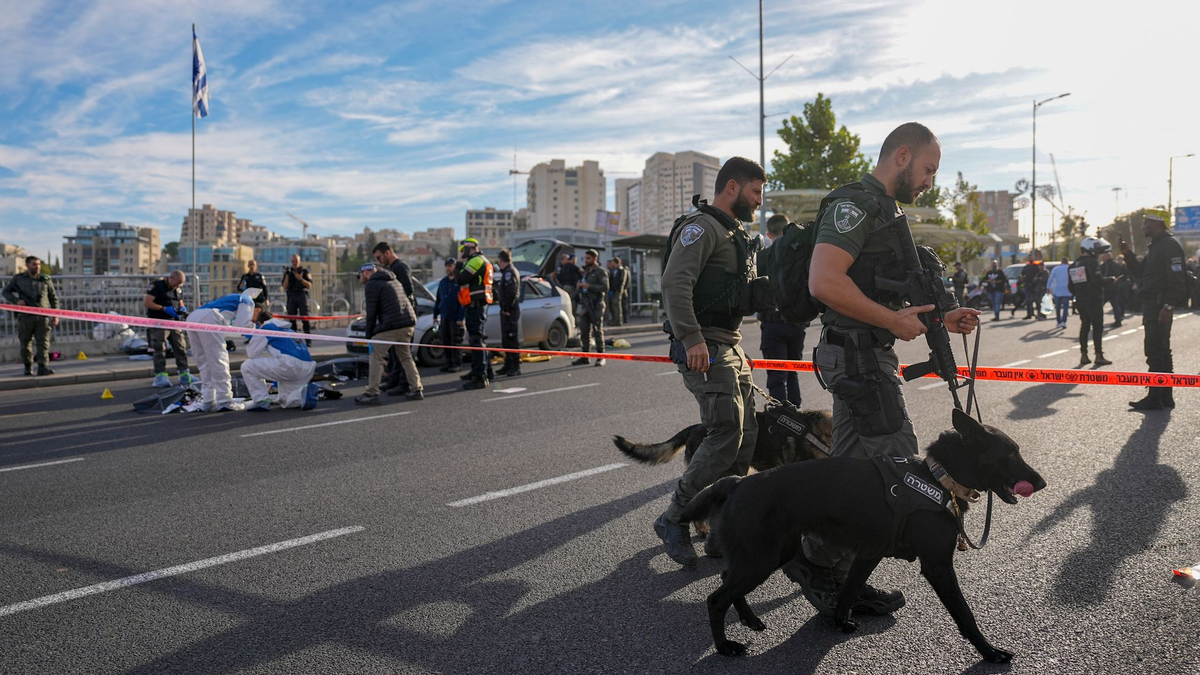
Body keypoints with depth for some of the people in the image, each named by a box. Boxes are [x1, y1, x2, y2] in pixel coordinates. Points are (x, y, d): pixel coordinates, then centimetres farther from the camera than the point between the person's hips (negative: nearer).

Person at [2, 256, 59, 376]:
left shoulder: (45, 279, 12)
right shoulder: (18, 278, 9)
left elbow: (53, 298, 14)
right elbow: (5, 291, 16)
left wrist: (55, 315, 7)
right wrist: (16, 300, -4)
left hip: (43, 316, 0)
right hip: (25, 316, 0)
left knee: (43, 342, -8)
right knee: (25, 342, 5)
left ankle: (42, 366, -12)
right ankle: (28, 366, 18)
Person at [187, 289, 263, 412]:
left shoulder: (235, 299, 37)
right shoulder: (248, 302, 12)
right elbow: (240, 326, 1)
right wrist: (252, 325, 16)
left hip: (192, 318, 9)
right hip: (208, 319, -9)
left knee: (205, 362, 13)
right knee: (219, 360, -4)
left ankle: (208, 402, 14)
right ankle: (224, 401, -4)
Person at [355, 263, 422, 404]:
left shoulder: (372, 284, -1)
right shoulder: (394, 281, 25)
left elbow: (371, 313, -6)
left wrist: (369, 336, 0)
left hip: (390, 326, -8)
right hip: (409, 324, 8)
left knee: (376, 358, 1)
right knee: (406, 357, 20)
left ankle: (372, 394, -2)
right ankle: (417, 390, 17)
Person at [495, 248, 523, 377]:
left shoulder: (509, 272, -13)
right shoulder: (509, 271, 19)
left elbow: (511, 292, -23)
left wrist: (506, 308, -19)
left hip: (510, 310, -11)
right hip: (507, 309, 11)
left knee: (512, 338, -9)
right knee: (506, 339, 15)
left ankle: (515, 367, -8)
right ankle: (508, 364, 21)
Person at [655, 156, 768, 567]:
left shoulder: (735, 233, 24)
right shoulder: (701, 226, -9)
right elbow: (675, 283, -23)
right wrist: (692, 339, -28)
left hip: (731, 346, 10)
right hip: (704, 348, -10)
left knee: (746, 434, 7)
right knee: (726, 433, -15)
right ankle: (674, 519, -2)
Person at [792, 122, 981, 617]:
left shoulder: (883, 211, 22)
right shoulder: (855, 204, -11)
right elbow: (824, 282, -26)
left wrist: (940, 318, 17)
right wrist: (894, 321, -18)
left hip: (869, 356, 10)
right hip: (858, 356, -10)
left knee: (854, 467, 13)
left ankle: (836, 578, 23)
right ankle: (816, 560, 4)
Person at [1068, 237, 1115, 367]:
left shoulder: (1073, 265, 12)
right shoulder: (1092, 262, -12)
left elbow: (1071, 286, 12)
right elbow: (1099, 281, -21)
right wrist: (1110, 280, -4)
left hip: (1080, 301, 7)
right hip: (1094, 300, -7)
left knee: (1084, 326, 11)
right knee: (1097, 327, -3)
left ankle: (1083, 355, 9)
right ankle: (1099, 356, -4)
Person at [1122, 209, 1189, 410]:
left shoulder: (1170, 246, -14)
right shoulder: (1155, 246, 17)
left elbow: (1177, 280, -21)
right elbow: (1141, 272, 21)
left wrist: (1168, 306, -24)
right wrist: (1129, 255, 9)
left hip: (1160, 307, -11)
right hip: (1152, 306, 11)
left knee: (1155, 352, -9)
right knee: (1161, 351, 14)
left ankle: (1154, 398, -6)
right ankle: (1165, 396, 22)